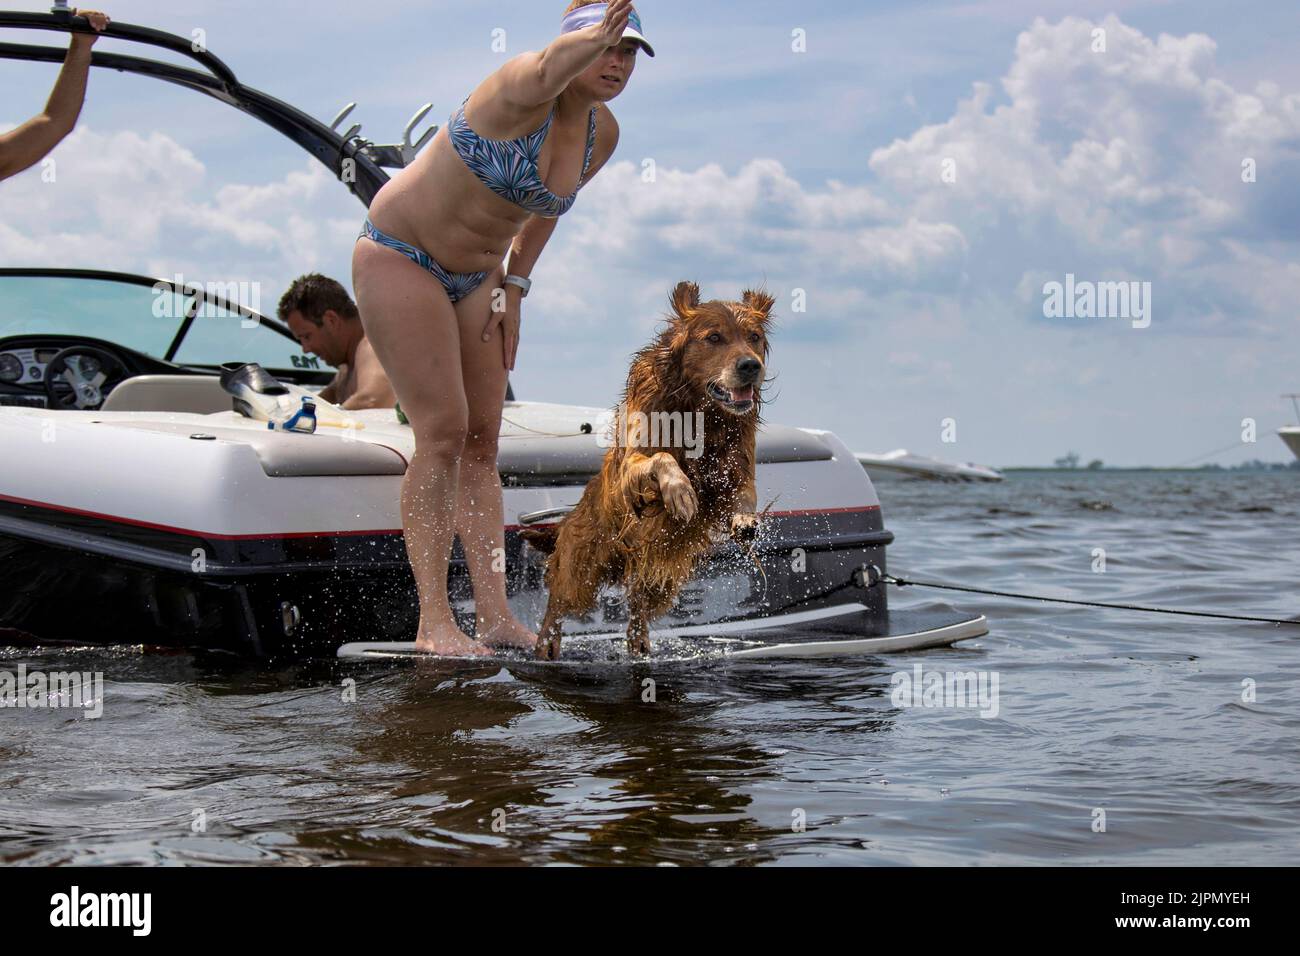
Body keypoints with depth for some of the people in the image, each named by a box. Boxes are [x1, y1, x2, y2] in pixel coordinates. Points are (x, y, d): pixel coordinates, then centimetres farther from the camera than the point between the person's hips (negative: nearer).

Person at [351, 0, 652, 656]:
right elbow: (549, 68, -50)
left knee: (483, 440, 4)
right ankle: (434, 623, -10)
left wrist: (514, 284, 11)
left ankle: (494, 615, 7)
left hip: (475, 277, 8)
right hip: (398, 256, -8)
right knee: (443, 432, -14)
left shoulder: (603, 135, -2)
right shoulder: (523, 90, -24)